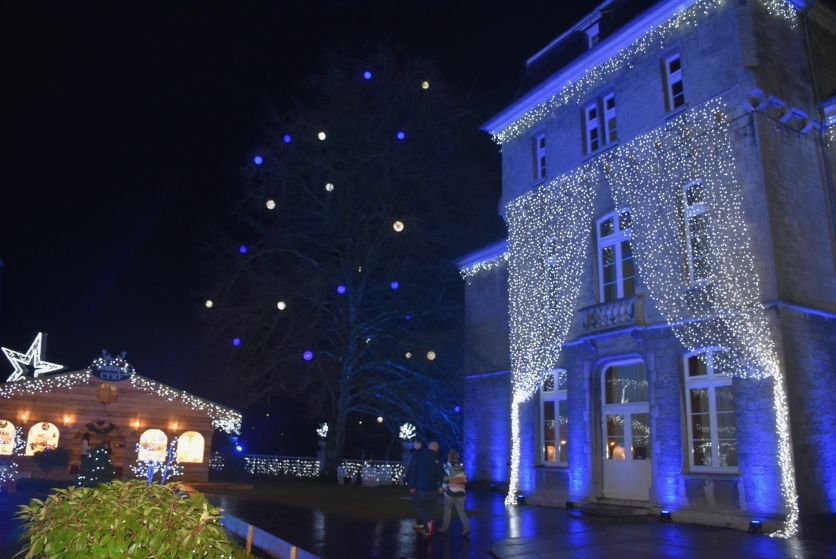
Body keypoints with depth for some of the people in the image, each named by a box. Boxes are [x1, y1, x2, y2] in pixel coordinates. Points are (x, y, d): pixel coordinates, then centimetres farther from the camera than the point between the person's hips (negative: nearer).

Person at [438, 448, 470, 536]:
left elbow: (445, 479, -12)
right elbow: (465, 480, 10)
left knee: (447, 510, 12)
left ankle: (445, 528, 17)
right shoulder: (461, 466, 9)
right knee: (461, 510, 9)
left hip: (450, 492, -4)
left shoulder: (447, 466, -6)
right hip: (460, 492, 4)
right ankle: (466, 528, -5)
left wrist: (444, 487, 3)